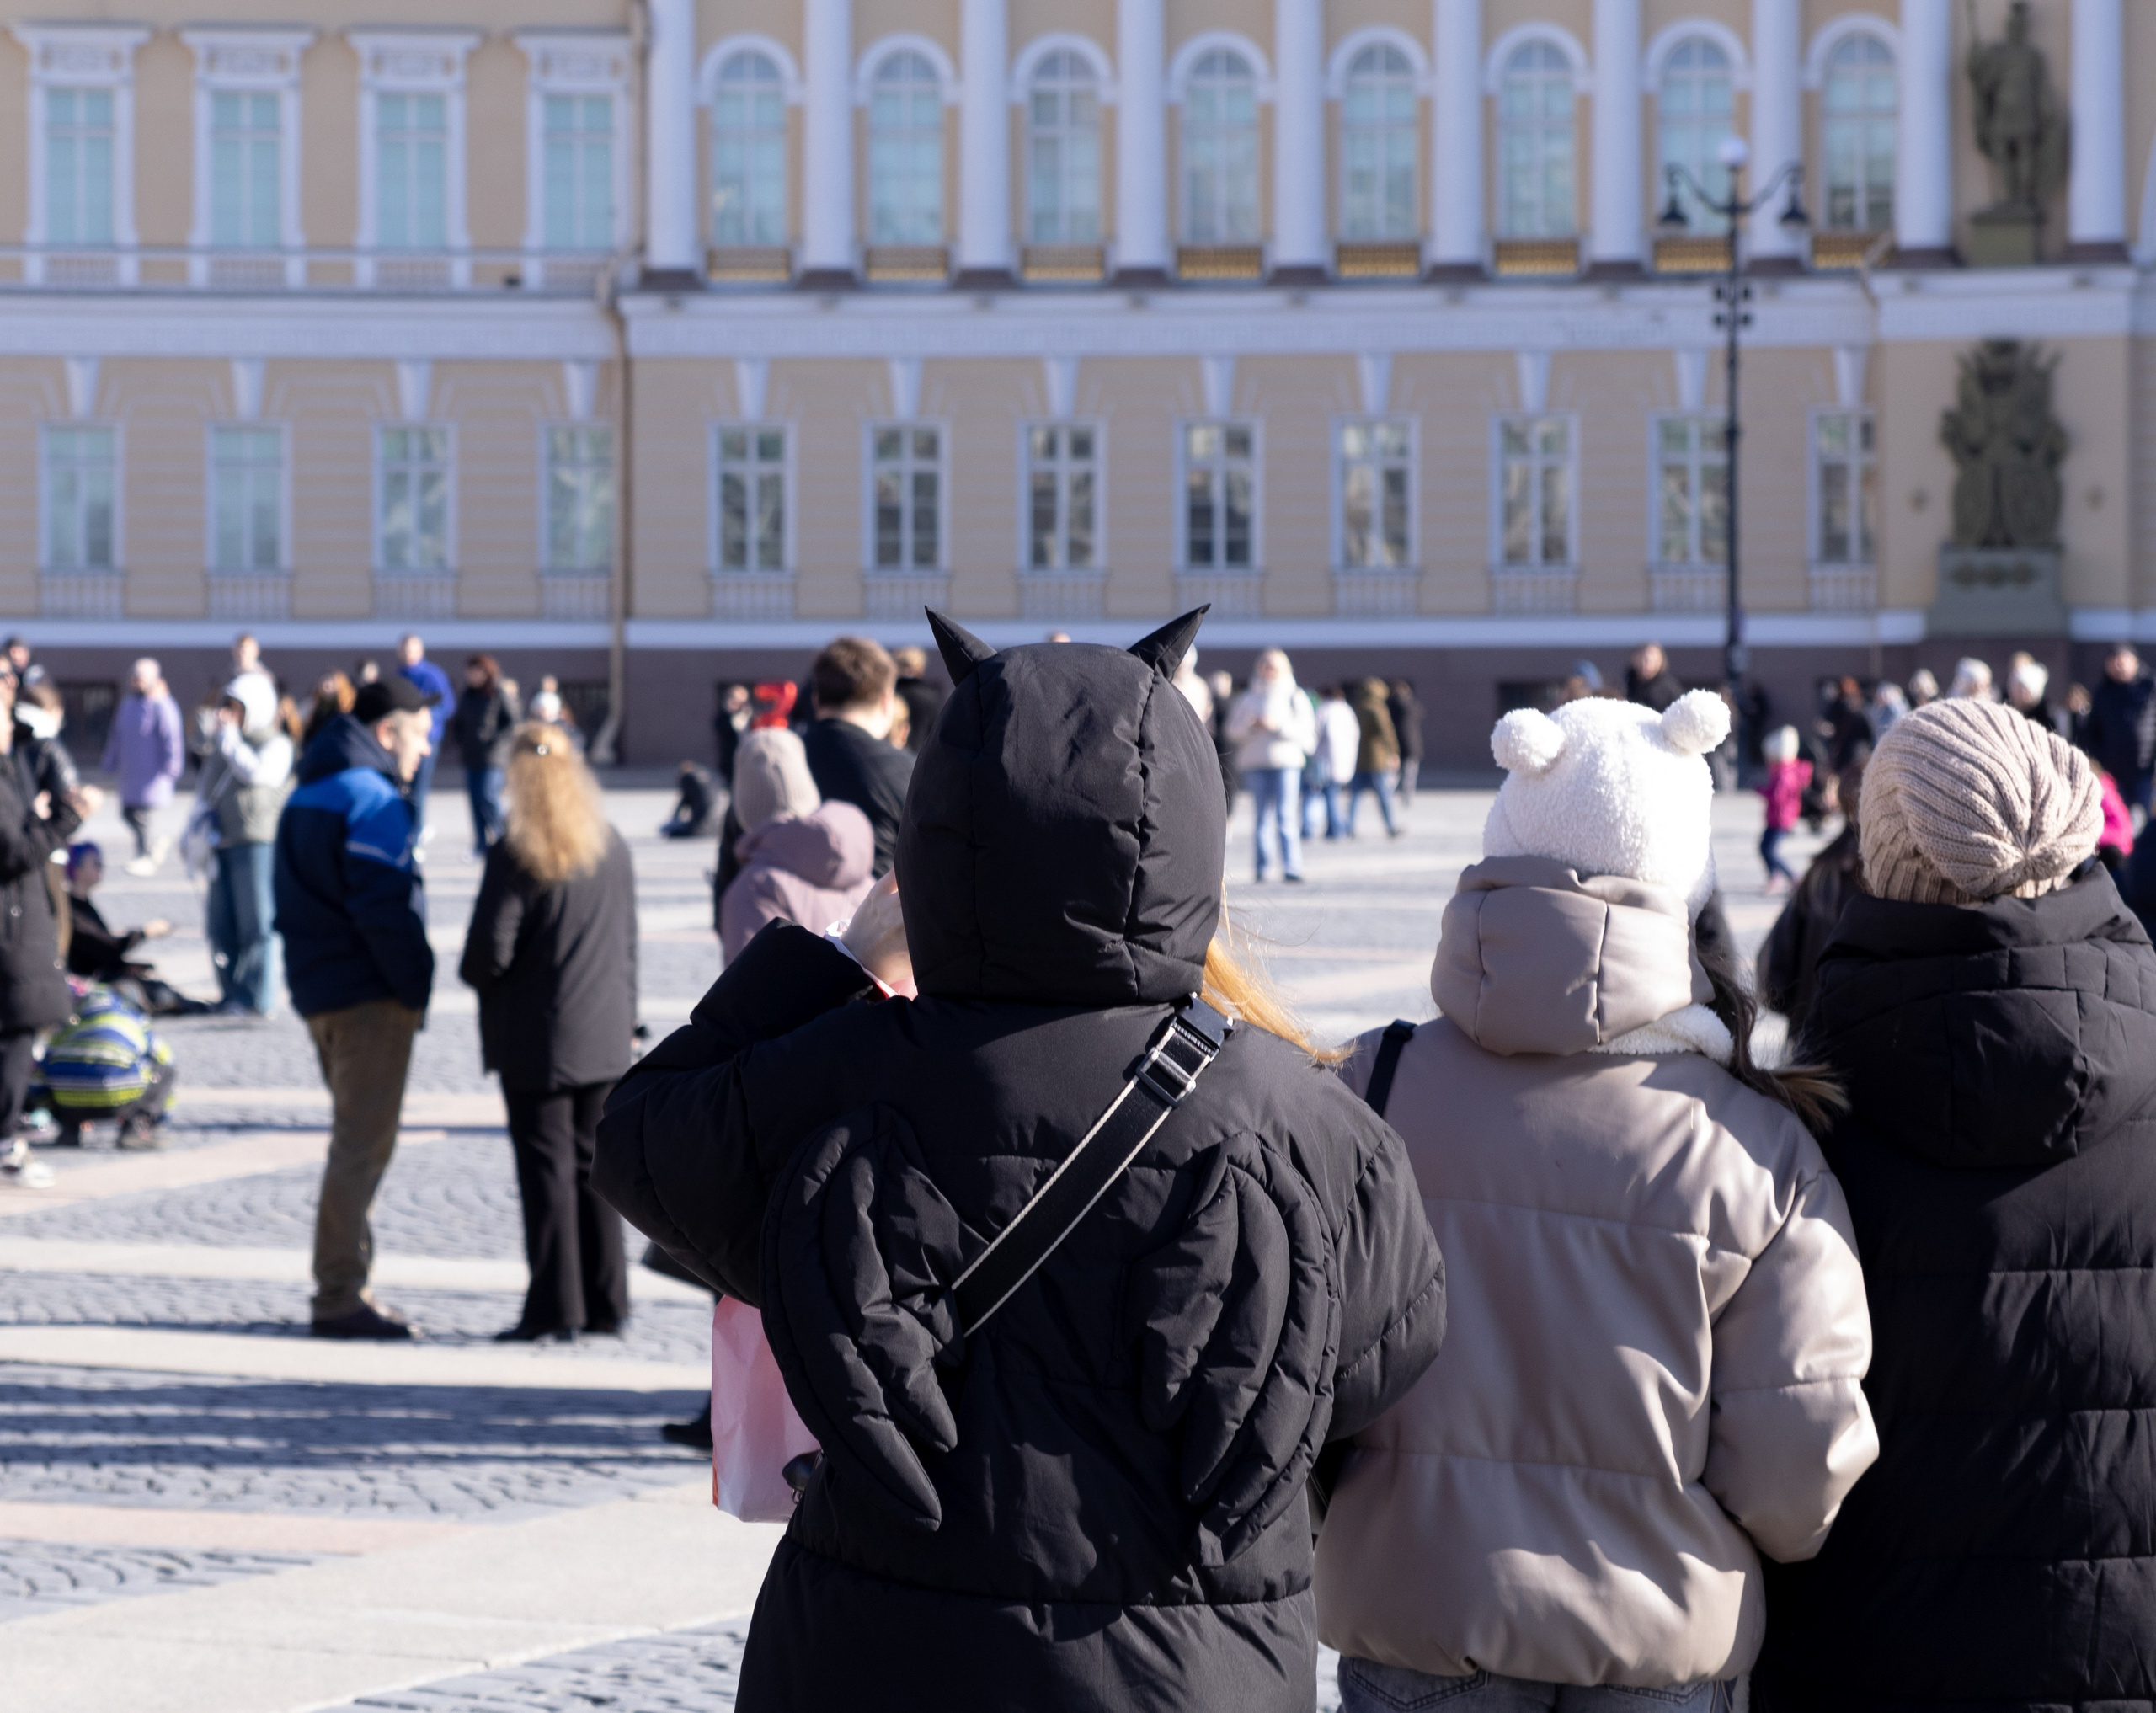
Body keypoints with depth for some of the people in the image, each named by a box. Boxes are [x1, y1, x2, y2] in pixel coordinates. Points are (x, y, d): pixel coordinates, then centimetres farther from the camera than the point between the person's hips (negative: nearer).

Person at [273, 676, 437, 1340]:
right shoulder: (372, 800, -15)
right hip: (371, 993, -10)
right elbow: (385, 908, -22)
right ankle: (340, 1296, -5)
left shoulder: (308, 794, 15)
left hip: (317, 987, 10)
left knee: (356, 1138, 18)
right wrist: (415, 984, -14)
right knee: (362, 1143, -6)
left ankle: (343, 1287, 22)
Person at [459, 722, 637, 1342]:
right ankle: (605, 1303, 15)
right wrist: (627, 1021, 19)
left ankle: (555, 1307, 0)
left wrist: (474, 975, 5)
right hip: (604, 1037, 5)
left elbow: (490, 950, -18)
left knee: (546, 1170, -1)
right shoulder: (613, 850, 5)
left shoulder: (516, 857, -14)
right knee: (594, 1165, 12)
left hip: (536, 1041, -5)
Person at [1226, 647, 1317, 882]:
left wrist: (1277, 726, -14)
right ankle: (1261, 868, 7)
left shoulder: (1296, 698, 7)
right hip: (1255, 763, 2)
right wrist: (1251, 727, -11)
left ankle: (1292, 868, -15)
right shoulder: (1247, 699, 12)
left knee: (1286, 816, -11)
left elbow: (1306, 731, -3)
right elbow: (1233, 731, 9)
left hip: (1287, 760, -2)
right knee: (1260, 817, 2)